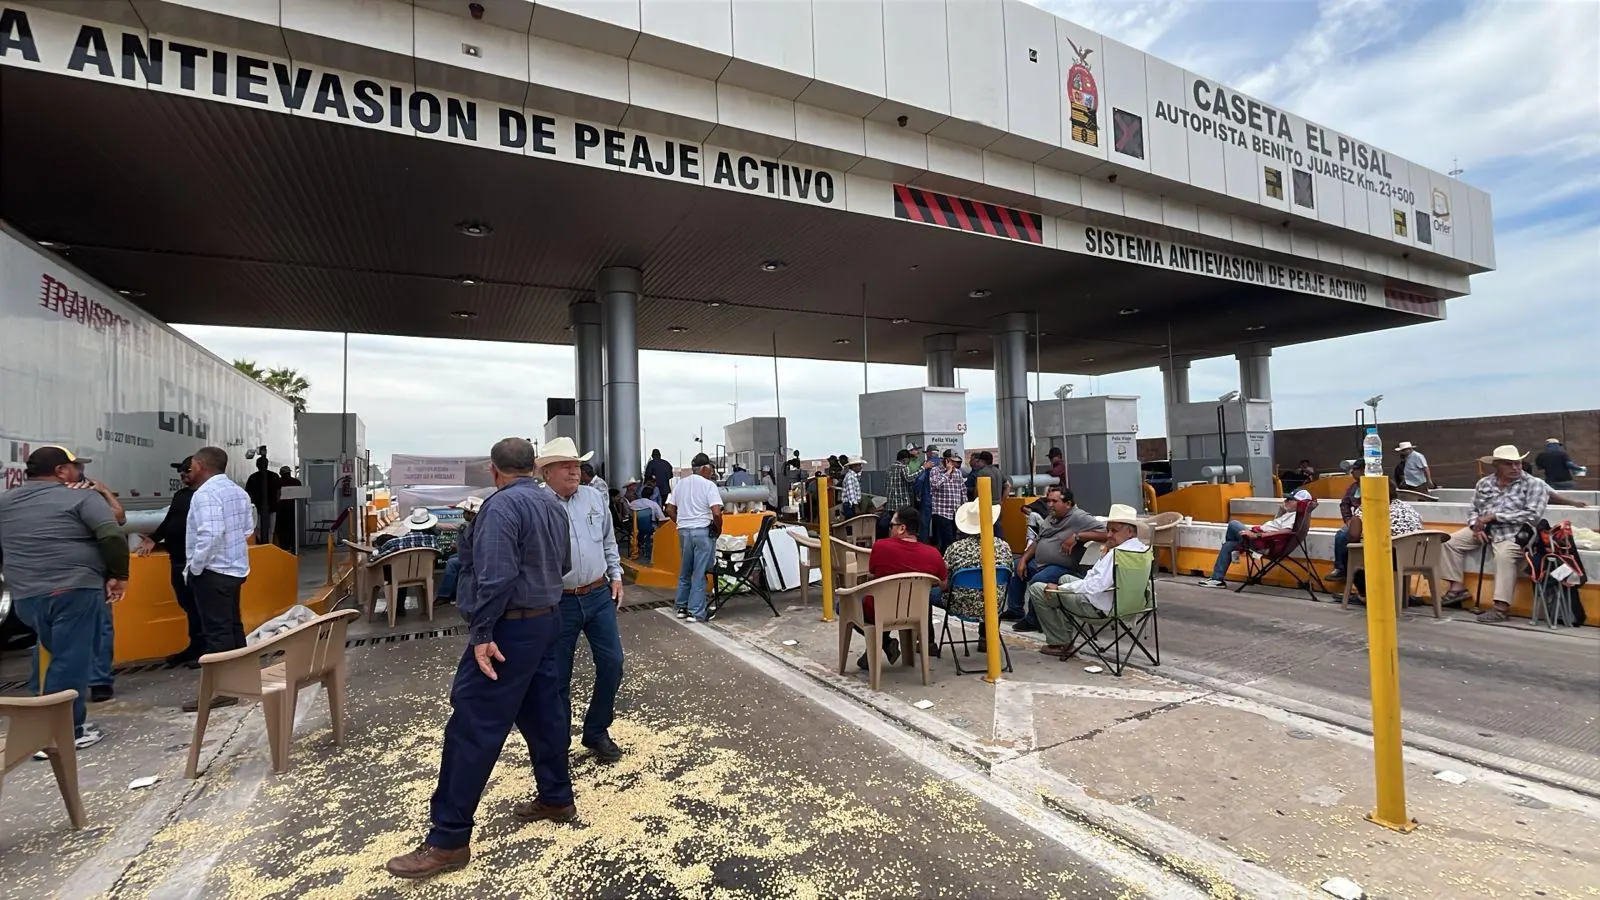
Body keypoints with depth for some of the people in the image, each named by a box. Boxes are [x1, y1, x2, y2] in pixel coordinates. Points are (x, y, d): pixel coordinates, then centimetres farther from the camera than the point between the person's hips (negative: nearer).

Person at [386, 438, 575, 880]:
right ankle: (556, 798, 29)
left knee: (472, 728, -2)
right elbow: (563, 563, 18)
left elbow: (495, 577, -25)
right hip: (547, 619, 9)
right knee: (544, 713, 18)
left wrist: (482, 634, -22)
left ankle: (449, 839, 6)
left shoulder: (502, 505, -17)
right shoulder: (553, 504, 8)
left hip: (512, 627, -9)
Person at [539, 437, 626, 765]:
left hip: (599, 596, 4)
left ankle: (596, 731, 26)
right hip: (559, 602, -4)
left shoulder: (595, 497, 5)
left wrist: (616, 575, 10)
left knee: (611, 663, 6)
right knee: (558, 676, 9)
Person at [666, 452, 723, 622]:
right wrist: (718, 529, -2)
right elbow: (716, 513, -17)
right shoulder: (709, 485, -8)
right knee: (699, 573, 1)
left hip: (683, 531, 6)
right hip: (702, 531, -5)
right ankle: (696, 612, 4)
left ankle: (682, 607, 25)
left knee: (684, 571, 17)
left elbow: (670, 510, 10)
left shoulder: (680, 483, 9)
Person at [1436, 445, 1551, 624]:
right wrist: (1476, 526, -7)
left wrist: (1493, 516, -16)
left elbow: (1532, 515, -14)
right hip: (1485, 529, 6)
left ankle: (1501, 607, -31)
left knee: (1504, 555, -33)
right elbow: (1474, 510, 14)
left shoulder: (1534, 485, -3)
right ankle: (1457, 587, 0)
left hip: (1515, 532, -6)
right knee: (1450, 542, -5)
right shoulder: (1484, 483, 11)